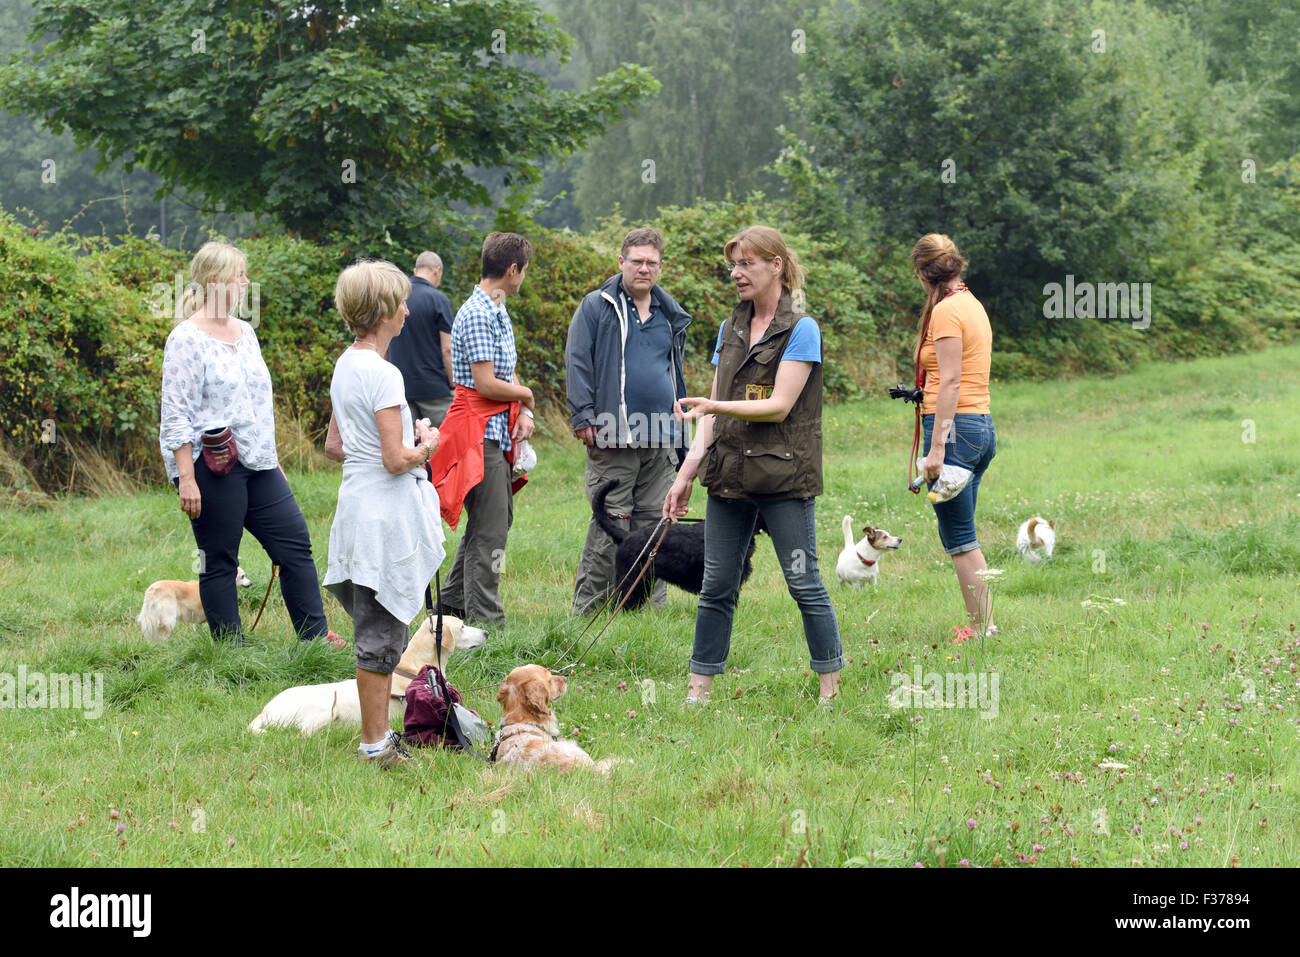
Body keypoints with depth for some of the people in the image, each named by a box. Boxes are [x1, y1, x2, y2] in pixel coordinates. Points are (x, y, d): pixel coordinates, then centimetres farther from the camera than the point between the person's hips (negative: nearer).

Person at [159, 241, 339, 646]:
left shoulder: (245, 332, 14)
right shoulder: (187, 339, -10)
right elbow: (176, 415, -14)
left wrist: (273, 460, 23)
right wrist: (186, 478, -19)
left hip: (255, 463, 8)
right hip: (212, 468, -8)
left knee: (295, 544, 5)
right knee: (219, 562, 0)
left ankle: (315, 636, 11)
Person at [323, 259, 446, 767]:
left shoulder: (345, 366, 10)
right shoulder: (382, 374, -18)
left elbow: (333, 446, 18)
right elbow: (397, 460, -21)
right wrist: (426, 446, -1)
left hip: (358, 505, 9)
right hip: (387, 513, -9)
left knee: (377, 629, 16)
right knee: (381, 633, -2)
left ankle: (377, 735, 22)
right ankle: (376, 744, 5)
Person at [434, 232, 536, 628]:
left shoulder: (497, 311, 15)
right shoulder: (478, 314, -17)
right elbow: (486, 383, -22)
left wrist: (523, 414, 1)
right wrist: (527, 396, -4)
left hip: (498, 432, 10)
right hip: (480, 433, -10)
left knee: (497, 517, 17)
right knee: (490, 529, -7)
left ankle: (453, 602, 26)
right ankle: (485, 618, -2)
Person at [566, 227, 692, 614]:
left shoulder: (670, 316, 18)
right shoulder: (596, 307, 1)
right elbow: (577, 362, -3)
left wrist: (681, 429, 24)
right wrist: (584, 418, -11)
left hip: (661, 443, 5)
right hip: (613, 437, -5)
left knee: (653, 522, 7)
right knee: (610, 523, -8)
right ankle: (588, 607, -3)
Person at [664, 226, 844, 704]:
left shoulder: (801, 330, -5)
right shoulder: (730, 329, 14)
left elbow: (779, 406, -13)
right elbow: (714, 410, 15)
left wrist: (715, 406, -23)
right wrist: (686, 474, 8)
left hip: (784, 476, -6)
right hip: (729, 476, 6)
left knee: (804, 584, -2)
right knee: (716, 588, 6)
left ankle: (830, 687, 7)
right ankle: (698, 690, 11)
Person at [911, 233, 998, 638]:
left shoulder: (946, 311, -12)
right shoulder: (972, 304, 15)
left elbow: (951, 381, -17)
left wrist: (937, 445, -19)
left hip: (954, 423, -9)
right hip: (982, 424, 9)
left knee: (959, 538, -5)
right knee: (962, 536, 13)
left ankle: (983, 628, -4)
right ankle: (982, 624, 14)